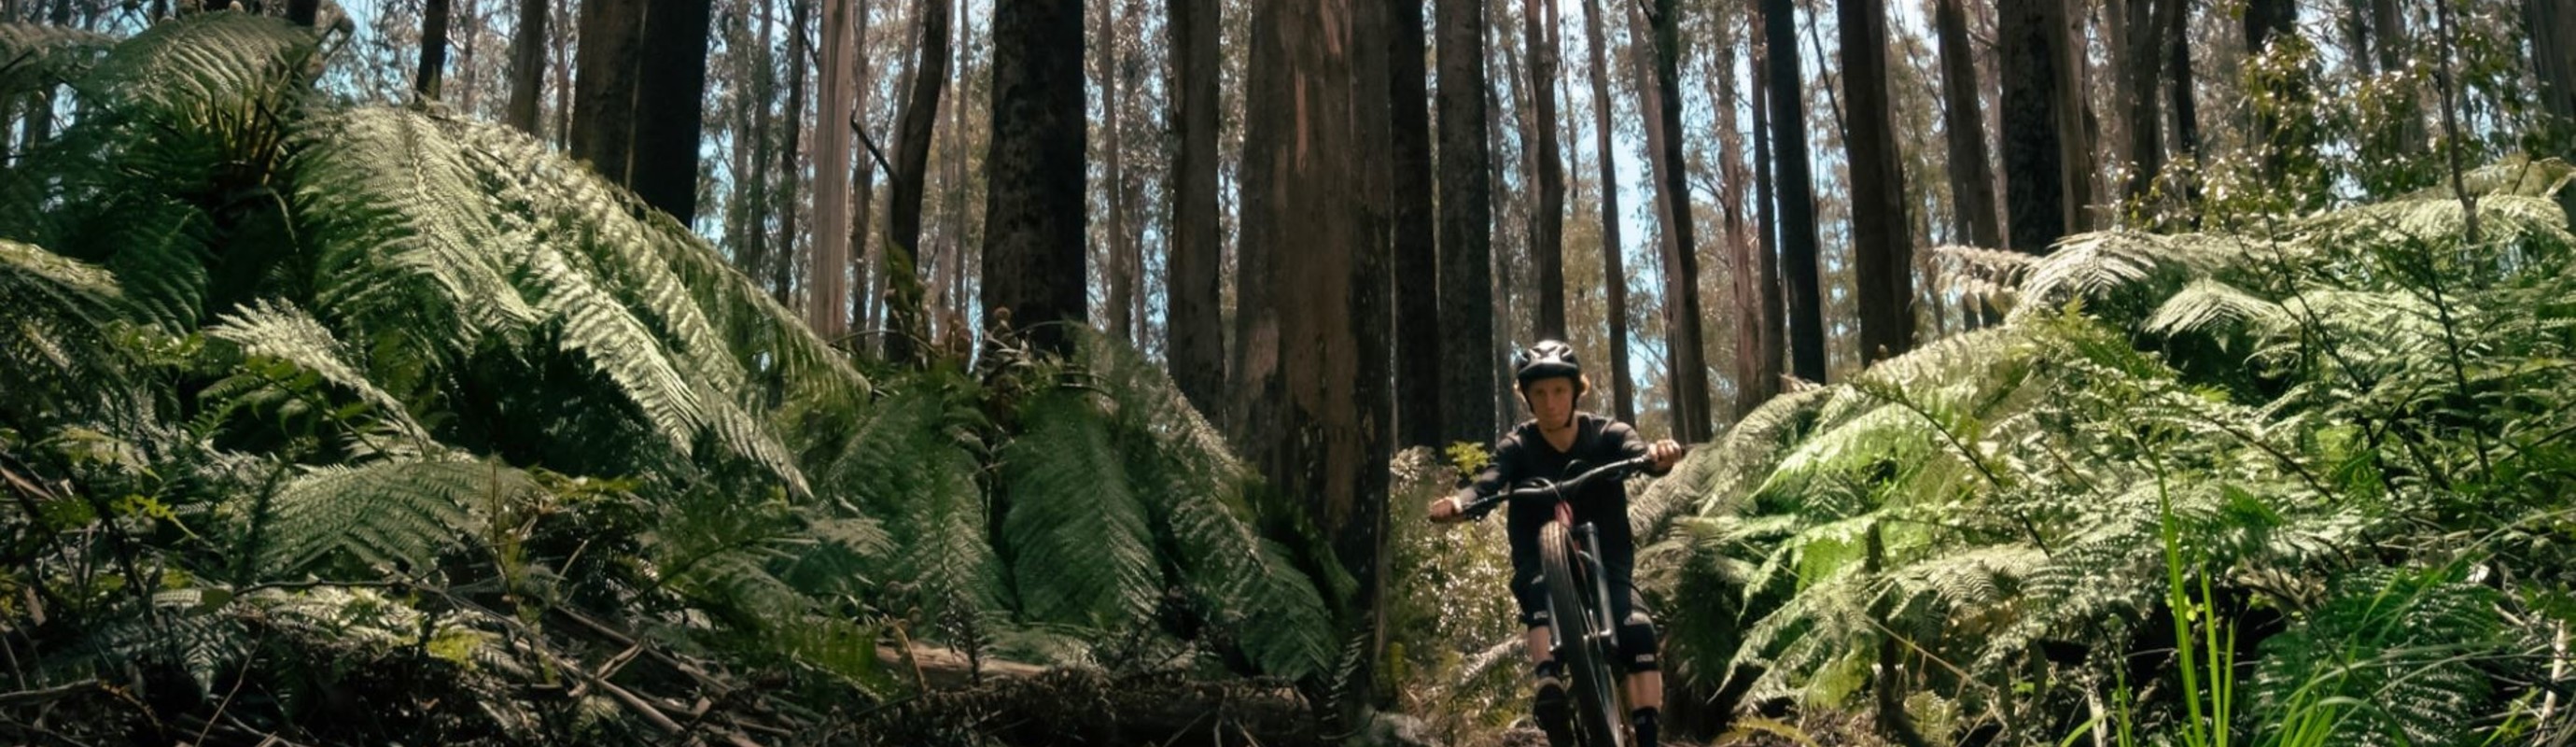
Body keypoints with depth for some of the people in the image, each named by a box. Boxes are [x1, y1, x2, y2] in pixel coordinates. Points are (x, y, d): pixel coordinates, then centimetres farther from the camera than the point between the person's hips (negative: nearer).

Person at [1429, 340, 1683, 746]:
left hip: (1605, 564, 0)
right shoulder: (1517, 446, -7)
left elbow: (1640, 454, -27)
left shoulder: (1607, 435, -6)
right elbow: (1487, 483, -25)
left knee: (1638, 631, -26)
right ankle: (1548, 686, -44)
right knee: (1540, 590, -35)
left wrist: (1659, 455, -52)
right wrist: (1460, 503, -49)